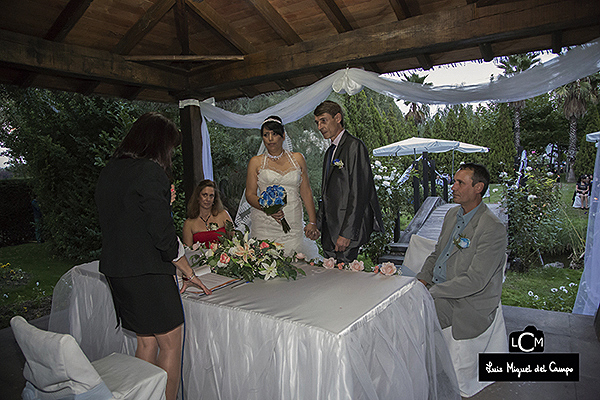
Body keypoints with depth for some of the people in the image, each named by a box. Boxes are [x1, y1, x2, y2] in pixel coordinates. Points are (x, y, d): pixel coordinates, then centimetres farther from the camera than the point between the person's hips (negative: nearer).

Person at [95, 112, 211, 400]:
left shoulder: (108, 171, 10)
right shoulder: (150, 172, -16)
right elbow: (163, 233, -18)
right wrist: (189, 273, -7)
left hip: (115, 270, 9)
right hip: (147, 272, -8)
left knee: (147, 341, 18)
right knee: (170, 344, 6)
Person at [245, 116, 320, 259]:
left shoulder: (297, 159, 10)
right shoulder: (256, 162, 6)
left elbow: (306, 192, 9)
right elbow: (250, 195, 3)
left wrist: (312, 222, 0)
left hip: (293, 226, 1)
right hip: (265, 227, -1)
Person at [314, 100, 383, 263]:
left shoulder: (354, 146, -11)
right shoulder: (330, 152, 18)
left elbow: (359, 193, -18)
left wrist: (346, 233, -20)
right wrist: (317, 225, 15)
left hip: (348, 231, -8)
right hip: (329, 232, 8)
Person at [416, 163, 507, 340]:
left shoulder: (493, 228, -18)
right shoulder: (452, 214, 9)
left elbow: (475, 280, -22)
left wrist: (430, 292, -22)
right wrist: (421, 280, -1)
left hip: (466, 303, -7)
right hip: (437, 289, 8)